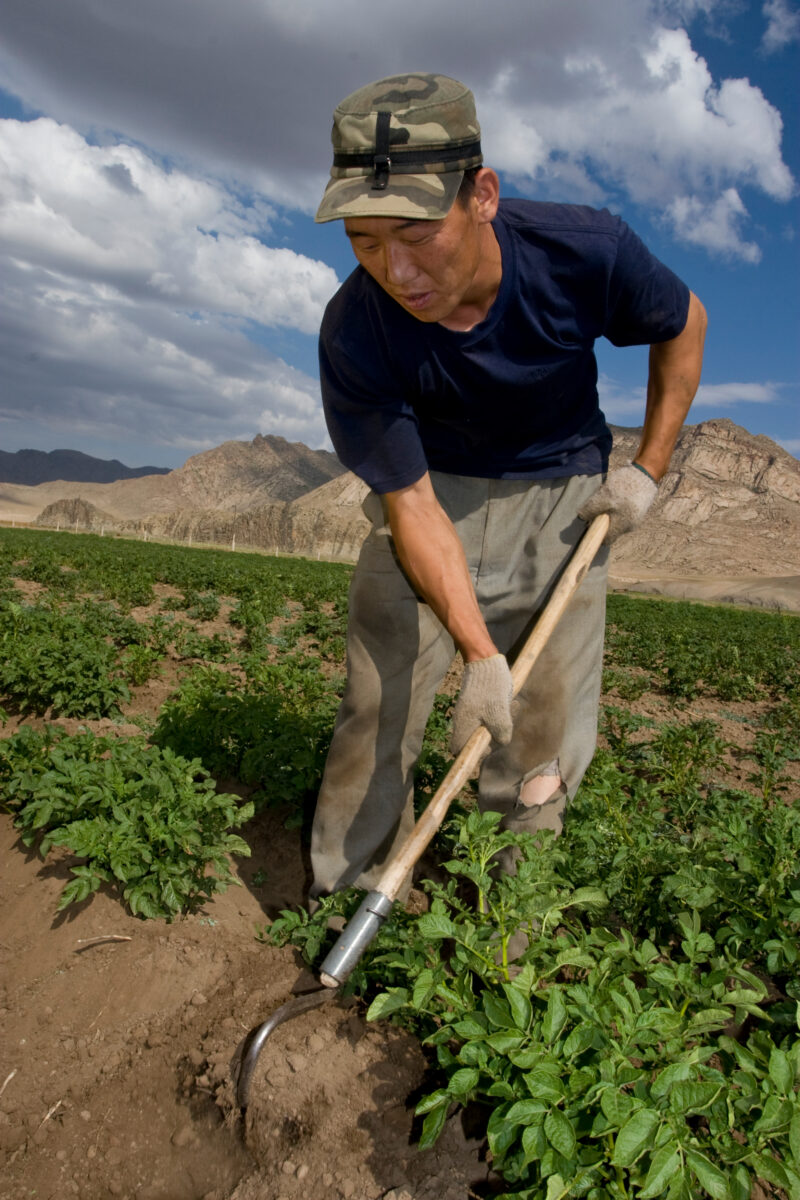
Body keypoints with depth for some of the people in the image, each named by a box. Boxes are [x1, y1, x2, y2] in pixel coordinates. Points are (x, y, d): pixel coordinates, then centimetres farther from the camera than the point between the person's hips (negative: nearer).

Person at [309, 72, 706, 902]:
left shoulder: (583, 251, -22)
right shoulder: (355, 333, -24)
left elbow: (684, 323, 0)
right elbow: (410, 502, -21)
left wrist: (648, 469, -2)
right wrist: (477, 651, -29)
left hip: (563, 495, 2)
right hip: (435, 497, -1)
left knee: (547, 735, 1)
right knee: (378, 701, -7)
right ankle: (342, 898, 14)